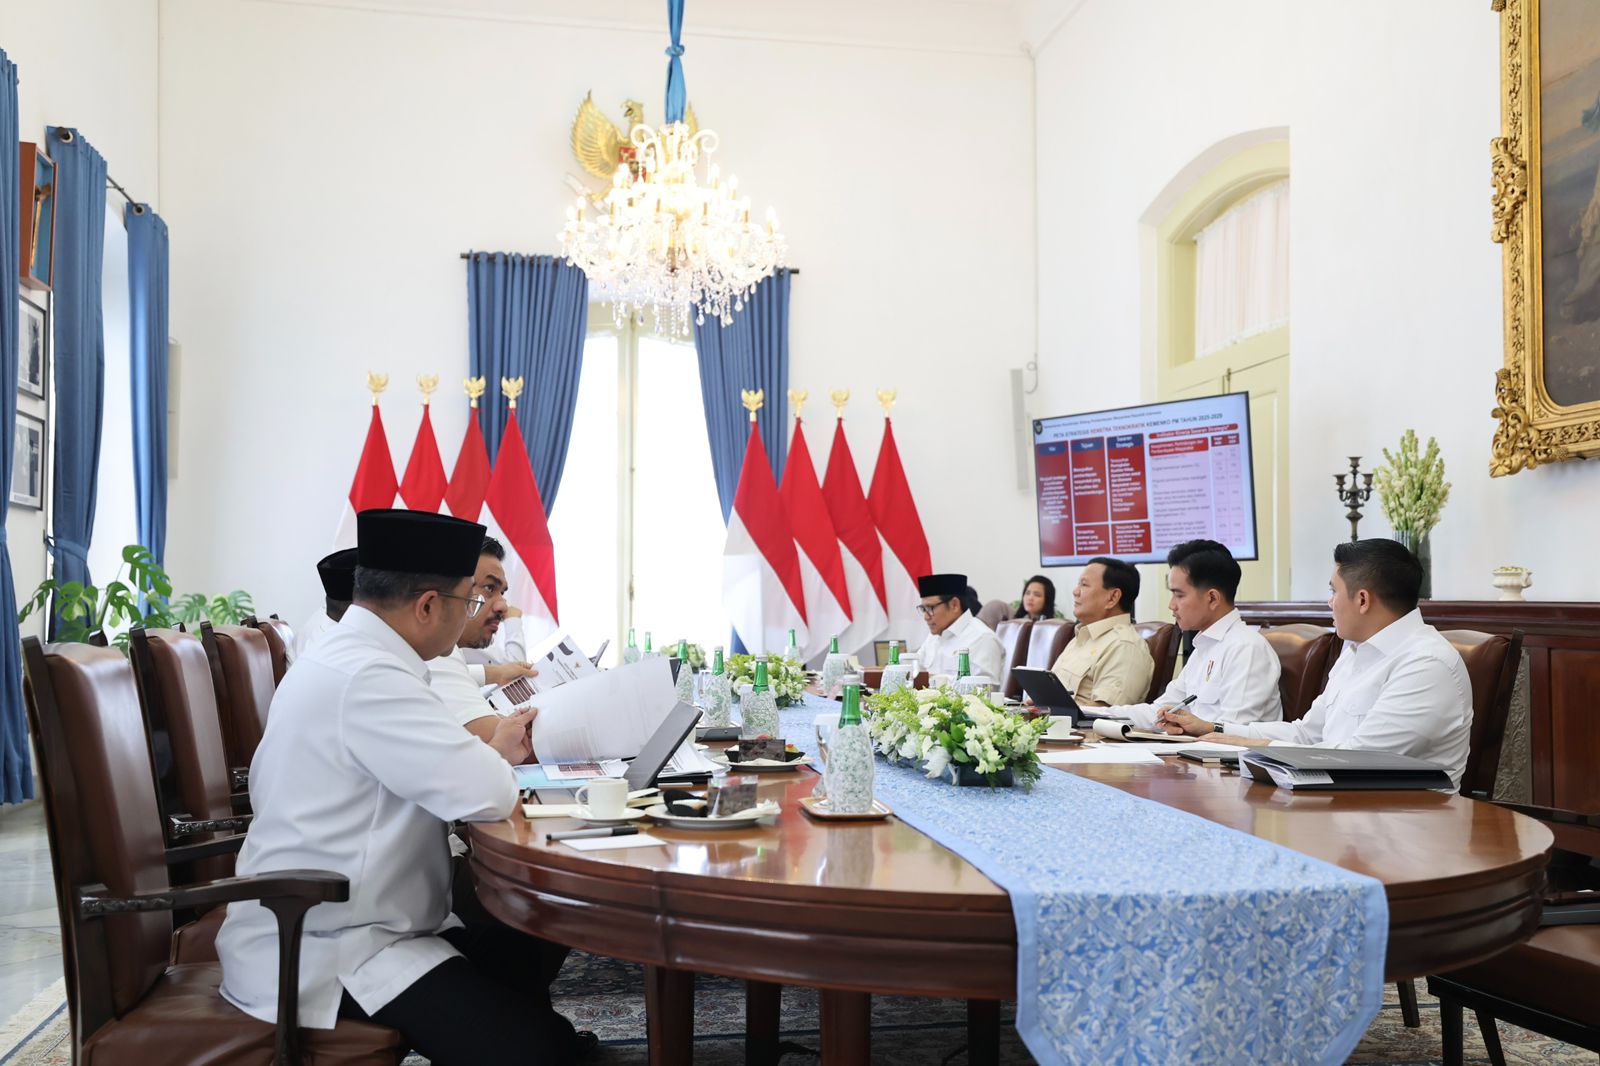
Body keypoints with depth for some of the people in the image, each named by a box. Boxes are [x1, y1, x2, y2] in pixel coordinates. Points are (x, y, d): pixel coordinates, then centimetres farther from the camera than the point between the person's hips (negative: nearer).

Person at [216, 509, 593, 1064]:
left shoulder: (348, 656, 10)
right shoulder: (365, 677, -23)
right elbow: (487, 795, -27)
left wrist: (488, 753, 9)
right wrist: (495, 756, -6)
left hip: (347, 920, 11)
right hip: (319, 954, -11)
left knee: (537, 941, 13)